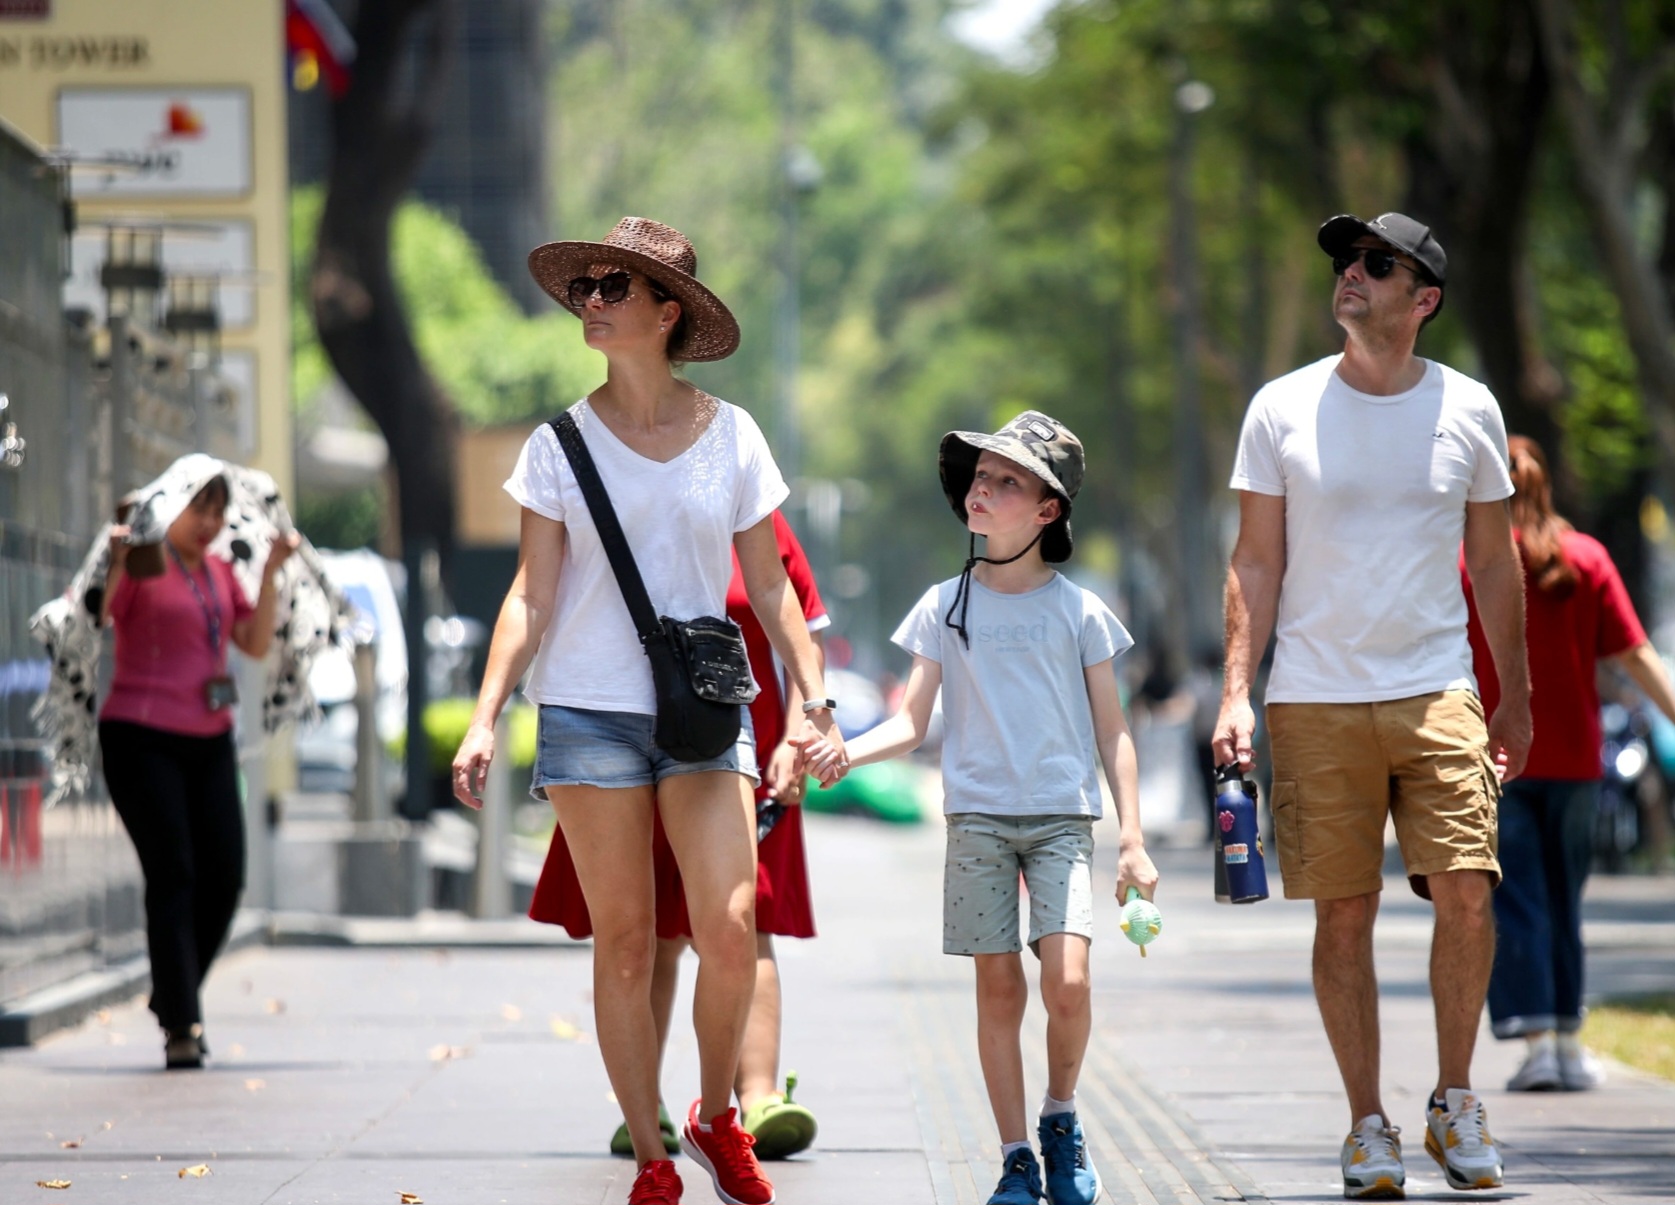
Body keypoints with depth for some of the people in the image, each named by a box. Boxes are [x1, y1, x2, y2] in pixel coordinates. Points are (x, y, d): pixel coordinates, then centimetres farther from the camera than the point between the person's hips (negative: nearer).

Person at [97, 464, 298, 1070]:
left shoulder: (219, 571, 13)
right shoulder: (140, 564, -8)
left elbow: (256, 644, 10)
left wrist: (270, 573, 2)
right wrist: (116, 566, -30)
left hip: (208, 742, 7)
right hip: (142, 740, -7)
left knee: (224, 876, 3)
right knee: (172, 876, -9)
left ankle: (175, 996, 22)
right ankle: (180, 1027, -5)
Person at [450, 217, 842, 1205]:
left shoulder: (731, 436, 4)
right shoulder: (561, 445, 3)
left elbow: (771, 586, 9)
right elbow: (532, 596, 3)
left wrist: (817, 700, 0)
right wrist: (485, 719, -6)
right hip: (588, 709, 0)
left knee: (731, 929, -12)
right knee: (625, 943, 1)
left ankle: (718, 1119, 12)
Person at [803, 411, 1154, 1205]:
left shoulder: (1078, 611, 3)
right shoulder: (945, 607, 6)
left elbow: (1111, 732, 6)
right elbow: (910, 723, 5)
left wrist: (1132, 839, 0)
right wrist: (848, 751, -14)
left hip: (1063, 817, -1)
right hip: (977, 818, 1)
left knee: (1067, 982, -15)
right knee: (998, 990, 0)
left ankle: (1061, 1118, 11)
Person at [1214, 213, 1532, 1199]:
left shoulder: (1468, 411, 5)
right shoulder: (1284, 410, 2)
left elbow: (1495, 565, 13)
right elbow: (1257, 564, 5)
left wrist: (1517, 701, 14)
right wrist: (1237, 695, -5)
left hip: (1436, 692, 0)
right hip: (1315, 703, 0)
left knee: (1467, 890, -12)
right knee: (1343, 913, -1)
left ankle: (1455, 1102, 5)